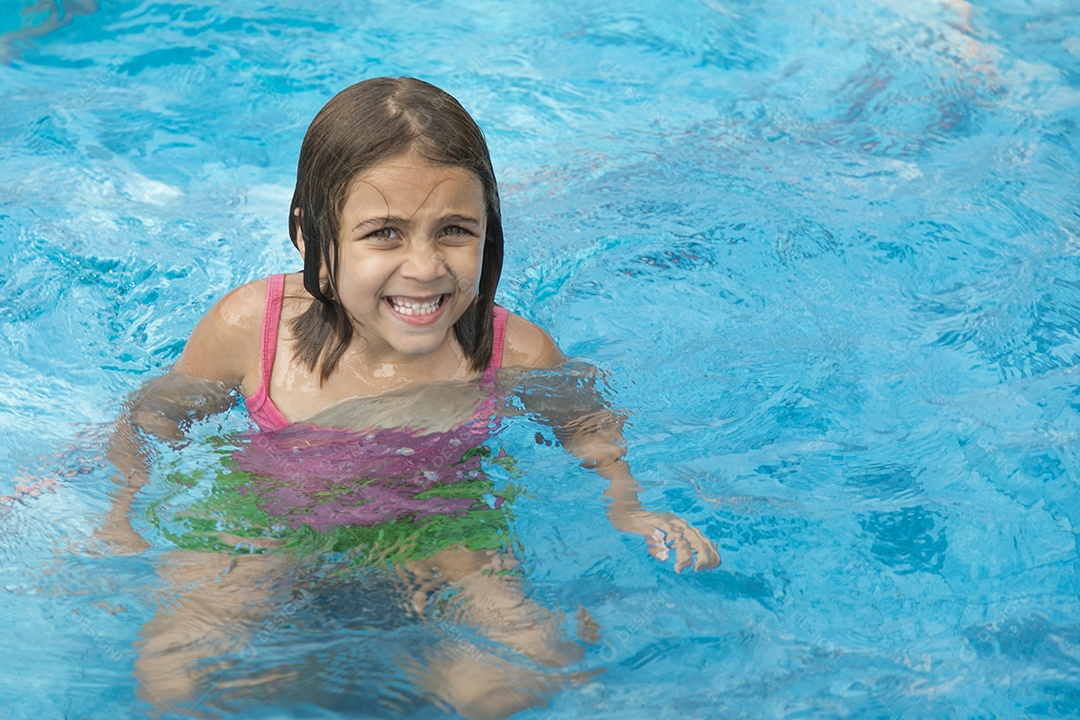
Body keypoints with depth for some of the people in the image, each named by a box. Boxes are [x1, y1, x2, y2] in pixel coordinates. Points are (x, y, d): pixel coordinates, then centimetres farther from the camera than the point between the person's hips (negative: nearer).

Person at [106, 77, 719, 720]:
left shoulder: (516, 353, -18)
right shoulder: (249, 328, -19)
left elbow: (589, 426, 5)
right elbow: (156, 413, 2)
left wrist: (628, 508, -10)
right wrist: (122, 516, -9)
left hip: (443, 533, 0)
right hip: (270, 521, 0)